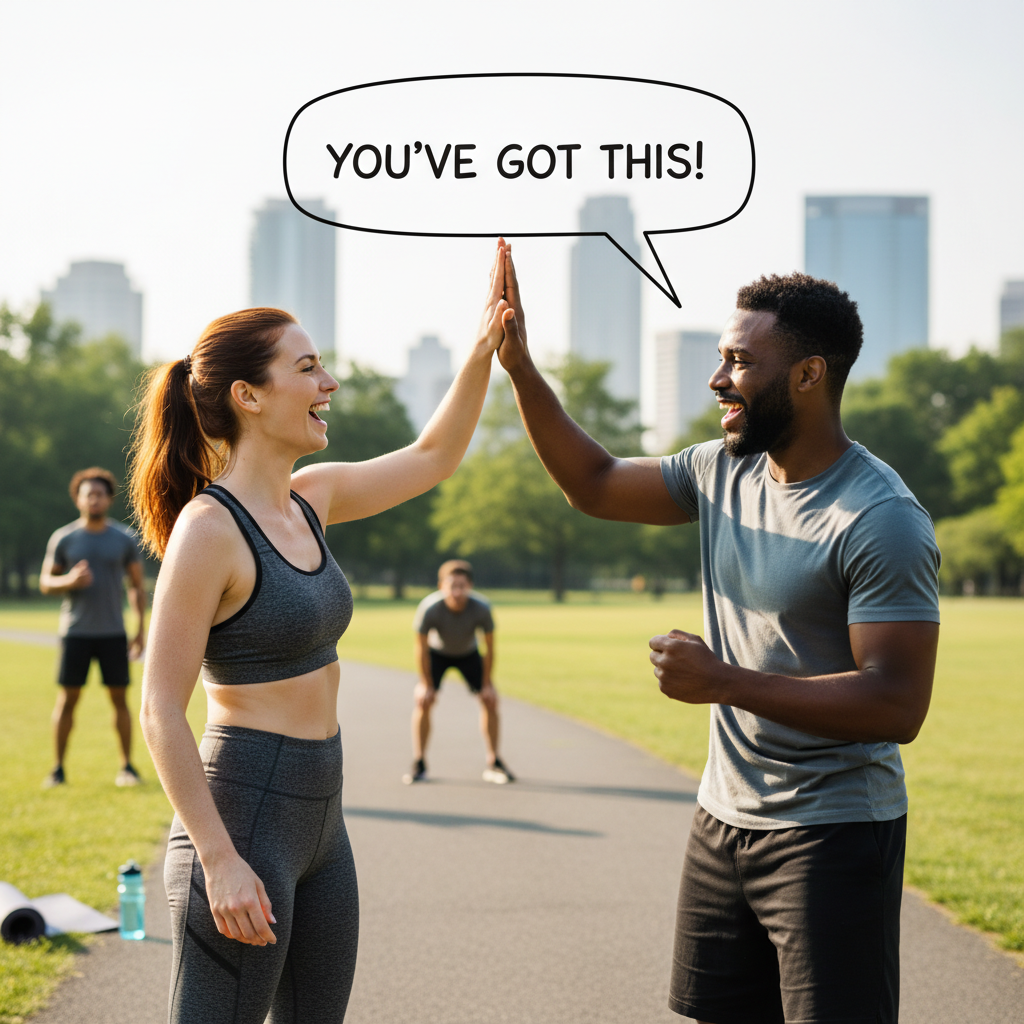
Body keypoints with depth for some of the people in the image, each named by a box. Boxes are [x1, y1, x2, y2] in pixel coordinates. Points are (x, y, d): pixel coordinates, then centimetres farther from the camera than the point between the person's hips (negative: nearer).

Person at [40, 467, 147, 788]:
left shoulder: (124, 539, 4)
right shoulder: (63, 539, 2)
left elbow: (137, 586, 9)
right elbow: (45, 582, 6)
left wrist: (141, 629, 3)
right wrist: (70, 581, -16)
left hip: (113, 632, 1)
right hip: (75, 631, -1)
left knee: (119, 698, 1)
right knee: (67, 698, -1)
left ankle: (127, 766, 9)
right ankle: (59, 769, 6)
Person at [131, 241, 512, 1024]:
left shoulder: (309, 500, 7)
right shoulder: (208, 527, -16)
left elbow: (432, 459, 21)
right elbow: (161, 711, -18)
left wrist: (485, 347, 9)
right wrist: (220, 861, -21)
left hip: (318, 819, 9)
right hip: (240, 820, -9)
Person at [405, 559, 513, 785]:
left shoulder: (481, 609, -35)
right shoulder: (429, 609, -39)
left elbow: (489, 646, -19)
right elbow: (422, 648, -23)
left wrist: (487, 683, -12)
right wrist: (427, 684, -15)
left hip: (468, 654, 1)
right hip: (437, 653, -1)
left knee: (490, 699, -7)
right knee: (423, 700, -16)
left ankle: (494, 764, 6)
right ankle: (419, 765, -3)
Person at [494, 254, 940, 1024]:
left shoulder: (883, 521, -20)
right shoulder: (724, 473, 4)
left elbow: (898, 706, -25)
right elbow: (595, 485, 15)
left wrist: (725, 682, -26)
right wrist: (518, 365, 5)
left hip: (833, 836, -8)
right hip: (724, 818, 8)